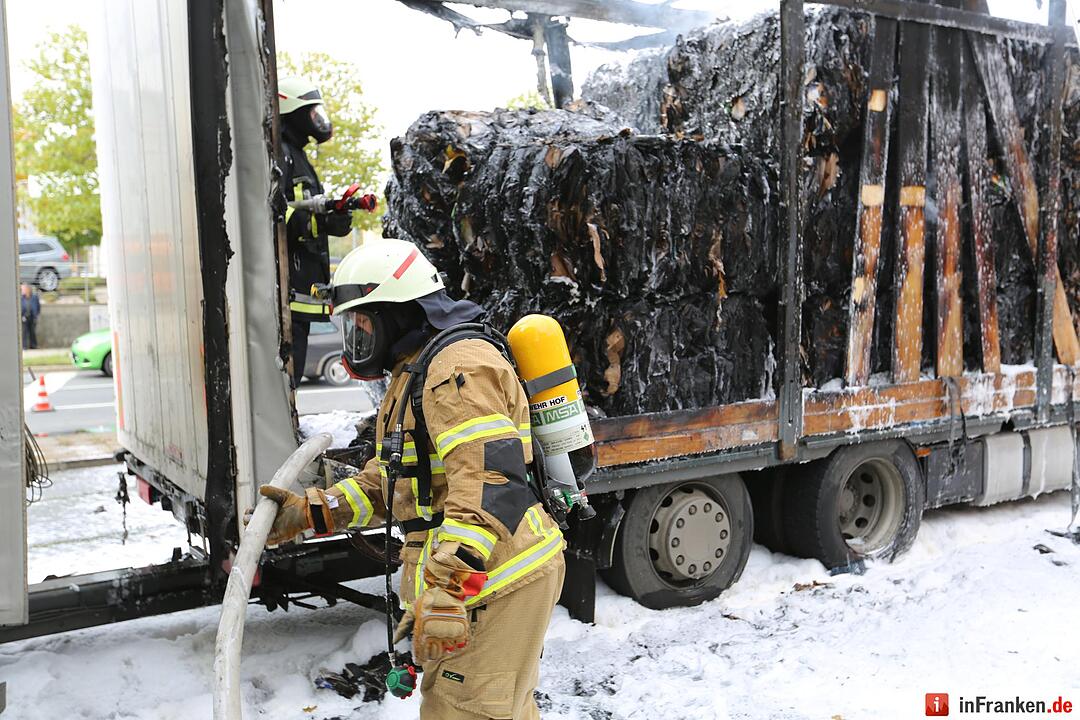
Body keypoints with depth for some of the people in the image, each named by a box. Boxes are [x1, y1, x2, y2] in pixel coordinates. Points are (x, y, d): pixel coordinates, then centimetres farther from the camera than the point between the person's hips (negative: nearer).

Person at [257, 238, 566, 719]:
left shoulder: (459, 368, -19)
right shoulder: (411, 376, 18)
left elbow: (490, 483, -30)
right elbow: (387, 481, 20)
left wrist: (445, 590, -35)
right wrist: (310, 512, 8)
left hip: (495, 578, -11)